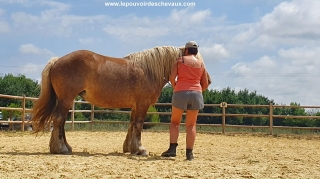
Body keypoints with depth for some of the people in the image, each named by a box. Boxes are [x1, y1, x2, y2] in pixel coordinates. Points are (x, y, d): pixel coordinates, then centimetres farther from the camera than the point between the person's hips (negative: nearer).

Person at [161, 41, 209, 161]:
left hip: (180, 93, -2)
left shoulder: (180, 60, 3)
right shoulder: (201, 64, 11)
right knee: (191, 125, 7)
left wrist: (175, 87, 11)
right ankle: (189, 153, 4)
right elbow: (205, 84, 10)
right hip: (196, 94, 2)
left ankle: (172, 148, 0)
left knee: (175, 122, 11)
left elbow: (172, 77, -6)